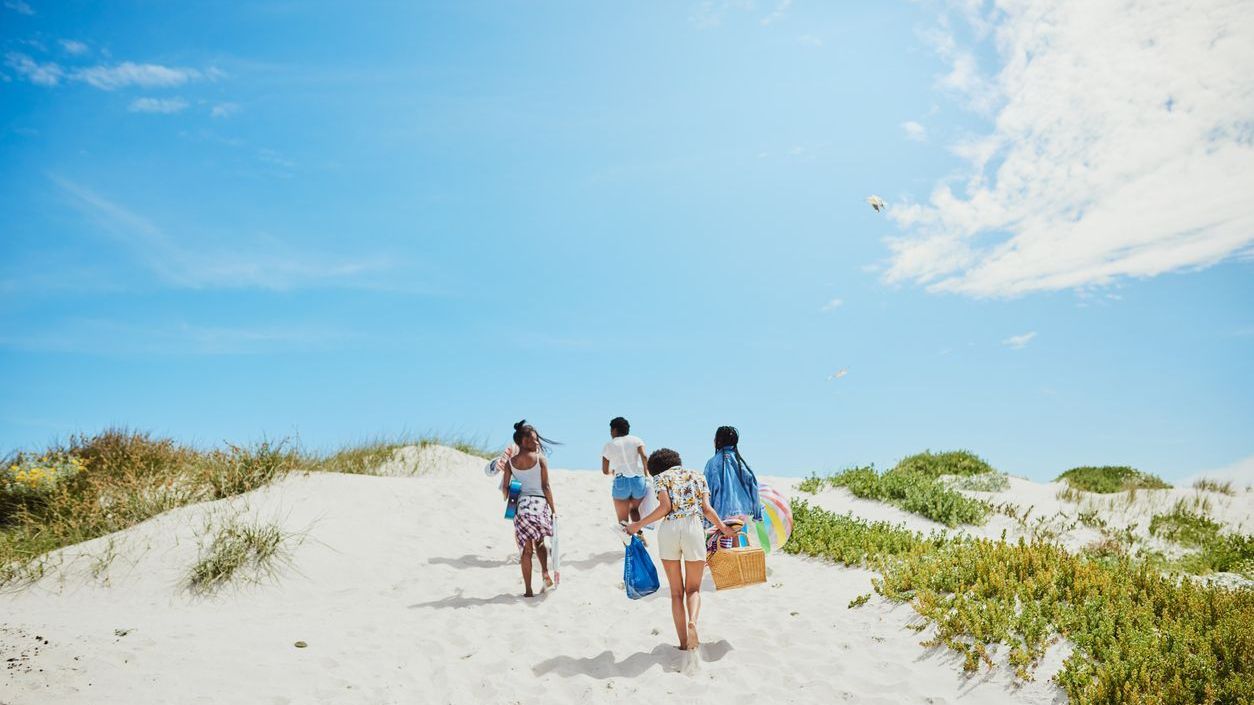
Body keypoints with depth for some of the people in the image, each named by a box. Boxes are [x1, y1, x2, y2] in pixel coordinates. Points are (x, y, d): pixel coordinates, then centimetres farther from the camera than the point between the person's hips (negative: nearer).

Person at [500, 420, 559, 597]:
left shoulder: (510, 462, 2)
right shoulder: (540, 458, -4)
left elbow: (505, 488, 3)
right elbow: (546, 486, -5)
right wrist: (553, 508, 2)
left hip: (521, 505, 1)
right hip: (540, 503, -1)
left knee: (527, 549, 8)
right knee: (539, 542, 23)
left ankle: (528, 591, 8)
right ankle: (545, 572, 4)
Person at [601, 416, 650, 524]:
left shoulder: (608, 446, 9)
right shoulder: (636, 440, 10)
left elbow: (605, 471, 12)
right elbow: (644, 456, -8)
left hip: (621, 483, -2)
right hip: (639, 481, 2)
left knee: (622, 519, 9)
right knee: (635, 509, 26)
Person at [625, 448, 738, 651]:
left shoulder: (661, 477, 10)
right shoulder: (697, 475, 18)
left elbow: (665, 507, -6)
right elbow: (707, 509, 7)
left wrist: (638, 525, 1)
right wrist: (722, 527, 22)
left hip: (668, 530, -1)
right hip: (693, 528, 1)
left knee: (676, 592, 12)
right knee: (693, 589, 13)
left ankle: (684, 643, 8)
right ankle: (692, 622, -18)